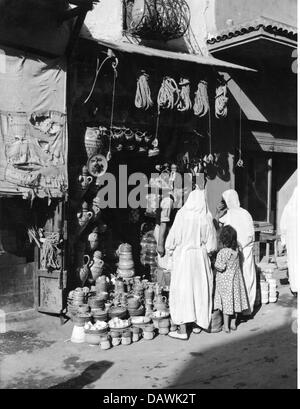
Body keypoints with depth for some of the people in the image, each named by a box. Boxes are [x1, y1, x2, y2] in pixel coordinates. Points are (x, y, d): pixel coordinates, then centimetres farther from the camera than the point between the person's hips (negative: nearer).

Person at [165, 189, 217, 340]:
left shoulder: (182, 215, -11)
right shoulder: (206, 218, -4)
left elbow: (173, 237, -6)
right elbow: (211, 244, 1)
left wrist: (169, 250, 10)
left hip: (182, 256, -3)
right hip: (200, 258, 3)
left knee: (182, 290, 2)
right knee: (200, 289, 16)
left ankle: (182, 330, 3)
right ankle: (198, 323, 27)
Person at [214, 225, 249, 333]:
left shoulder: (222, 253, -22)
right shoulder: (236, 250, -3)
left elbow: (220, 267, -23)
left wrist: (214, 264, -2)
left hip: (224, 280, -5)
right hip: (236, 279, 5)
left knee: (226, 301, 2)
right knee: (235, 300, 14)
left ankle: (226, 326, 9)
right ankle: (233, 323, 25)